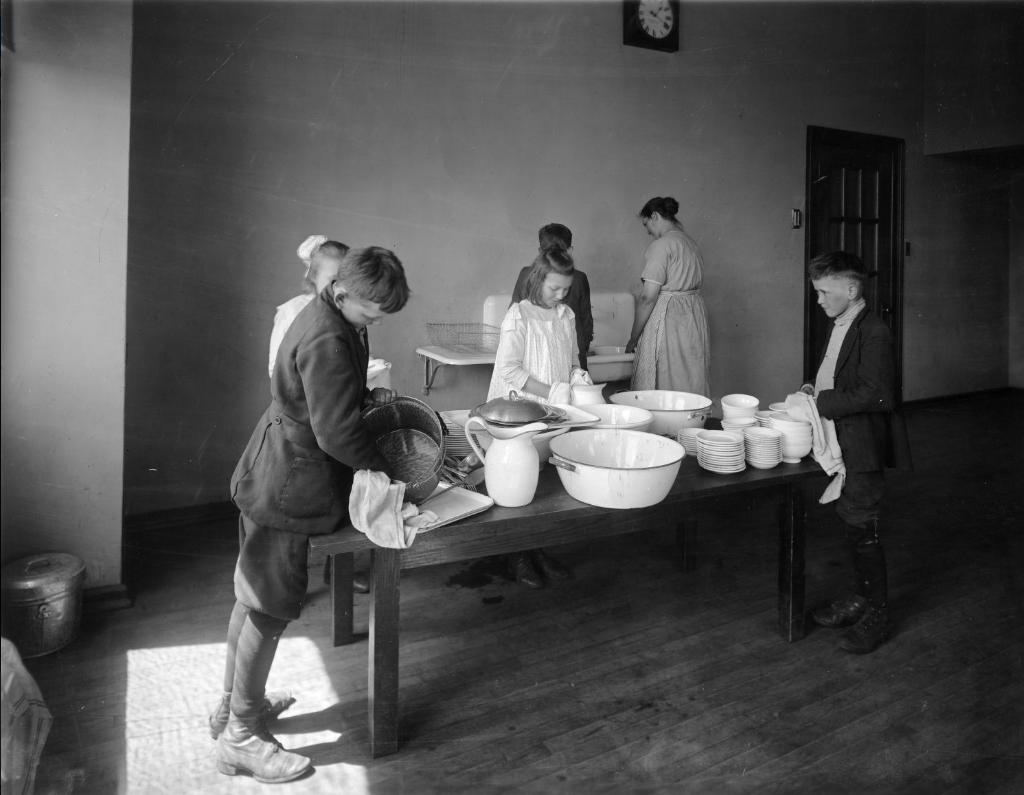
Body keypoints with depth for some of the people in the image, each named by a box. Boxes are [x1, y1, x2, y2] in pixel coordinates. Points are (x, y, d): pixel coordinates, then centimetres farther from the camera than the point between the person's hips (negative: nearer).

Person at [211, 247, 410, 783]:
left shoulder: (327, 317, 7)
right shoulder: (327, 339, -26)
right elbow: (336, 432, -25)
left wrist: (366, 395, 6)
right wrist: (380, 467, -10)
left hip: (270, 476, 11)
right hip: (288, 483, -11)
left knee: (253, 594, 20)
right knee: (270, 607, 1)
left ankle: (234, 704, 38)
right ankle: (240, 737, 17)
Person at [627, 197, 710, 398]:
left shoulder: (661, 245, -11)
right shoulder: (691, 243, 14)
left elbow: (648, 297, -16)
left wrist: (633, 338, -9)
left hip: (667, 319, -9)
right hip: (695, 315, 9)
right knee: (691, 385, 11)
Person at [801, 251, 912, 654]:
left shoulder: (874, 333, -18)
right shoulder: (838, 328, 11)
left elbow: (875, 394, -25)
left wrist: (823, 402, -22)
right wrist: (816, 390, 5)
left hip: (862, 450, -9)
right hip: (839, 445, 9)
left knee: (864, 530, 1)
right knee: (851, 525, 18)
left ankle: (877, 614, 16)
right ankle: (860, 598, 33)